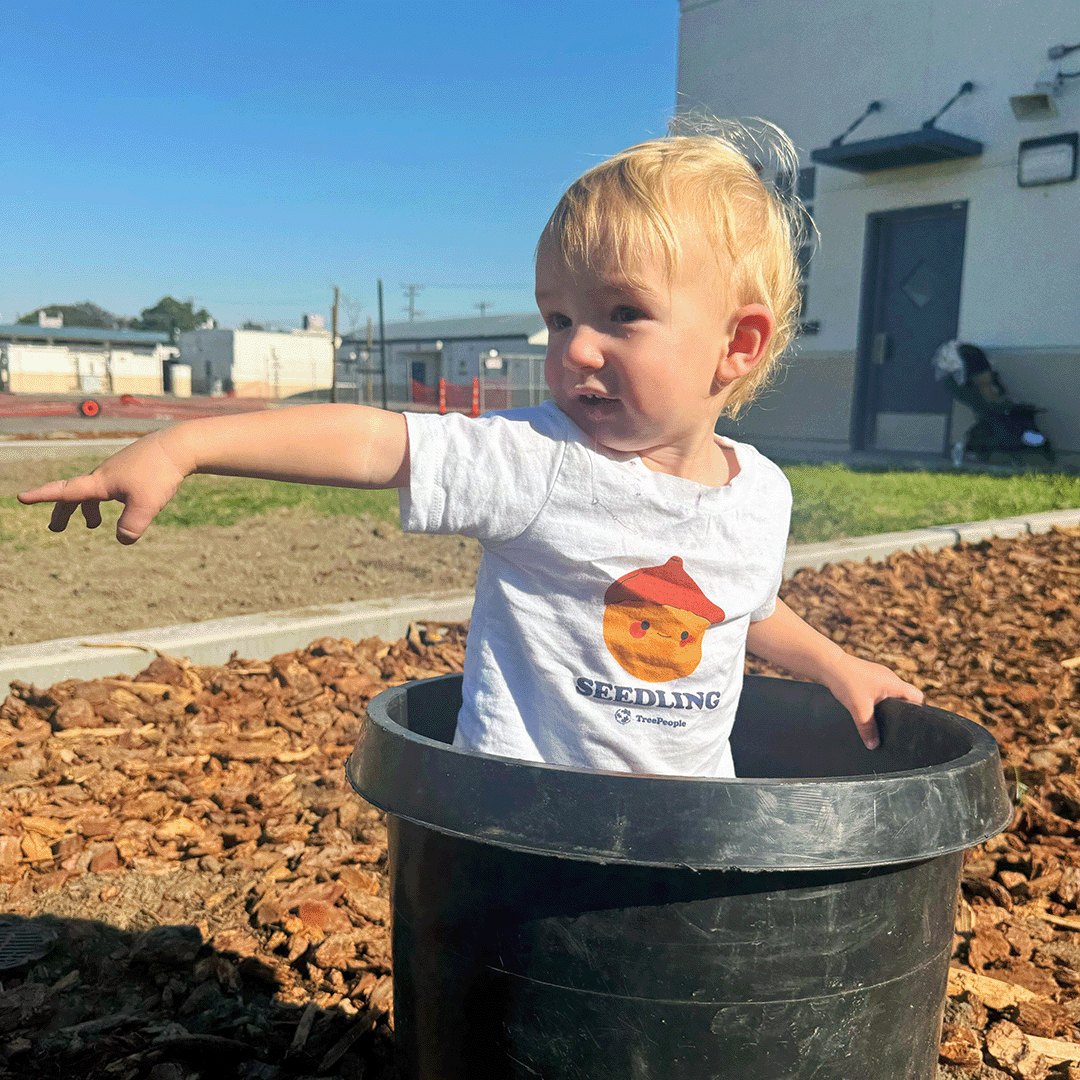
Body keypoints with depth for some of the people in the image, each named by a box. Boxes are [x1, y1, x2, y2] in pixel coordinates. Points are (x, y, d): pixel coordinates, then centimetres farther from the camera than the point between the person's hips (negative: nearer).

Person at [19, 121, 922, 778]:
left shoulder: (760, 493, 0)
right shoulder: (534, 460, -16)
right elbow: (372, 441, -22)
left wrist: (837, 666, 26)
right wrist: (183, 444, -28)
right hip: (527, 816, -4)